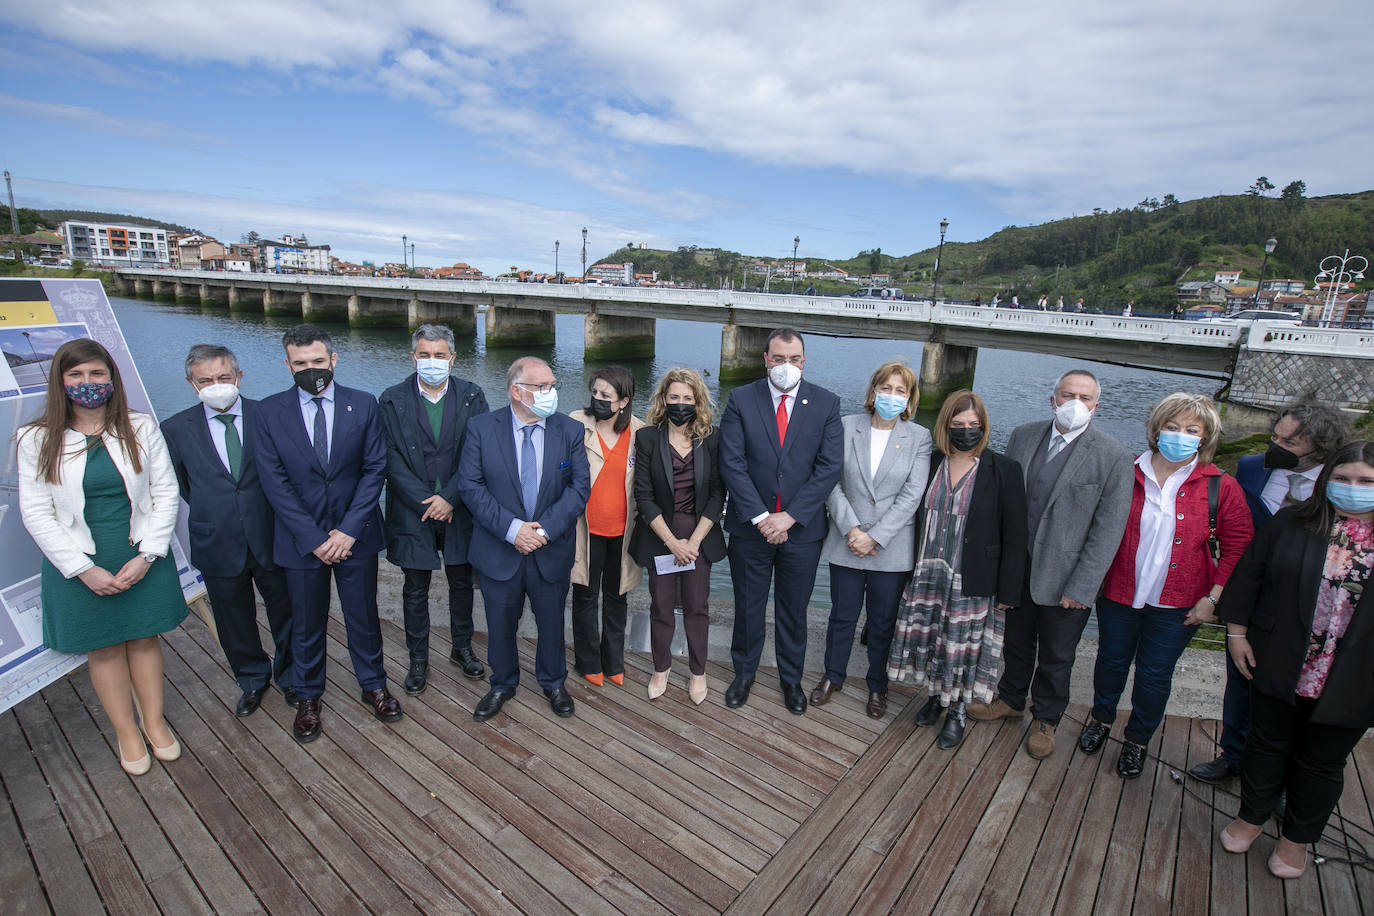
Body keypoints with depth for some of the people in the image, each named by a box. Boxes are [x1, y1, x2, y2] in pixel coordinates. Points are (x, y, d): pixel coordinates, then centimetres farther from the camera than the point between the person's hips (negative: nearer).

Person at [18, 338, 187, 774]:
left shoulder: (141, 428, -4)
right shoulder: (37, 439, -5)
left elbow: (165, 492, -4)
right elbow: (36, 513, -5)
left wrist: (146, 555, -11)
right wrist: (84, 569, -13)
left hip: (142, 557, 0)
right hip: (79, 565, 0)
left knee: (145, 638, 13)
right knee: (103, 649, 12)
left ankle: (154, 720, 31)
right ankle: (126, 731, 29)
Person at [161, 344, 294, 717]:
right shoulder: (176, 428, -4)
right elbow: (180, 486, 10)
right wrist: (211, 512, 8)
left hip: (270, 536, -1)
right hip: (218, 545, 1)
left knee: (285, 612, 14)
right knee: (234, 621, 18)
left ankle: (289, 676, 38)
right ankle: (252, 680, 42)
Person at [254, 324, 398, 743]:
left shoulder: (363, 405, -4)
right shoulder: (269, 411, -4)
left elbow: (375, 469, -6)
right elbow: (275, 482, -8)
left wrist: (348, 530, -13)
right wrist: (314, 539, -13)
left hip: (355, 535, 0)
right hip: (301, 538, 0)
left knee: (363, 615, 13)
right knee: (306, 623, 15)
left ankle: (373, 685, 35)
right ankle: (307, 697, 37)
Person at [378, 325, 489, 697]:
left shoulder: (473, 397, -2)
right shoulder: (392, 400, -3)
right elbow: (392, 460, -8)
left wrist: (449, 498, -15)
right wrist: (426, 502, -14)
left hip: (459, 510, 1)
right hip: (412, 511, 0)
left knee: (462, 583, 15)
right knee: (415, 590, 12)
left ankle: (462, 648, 35)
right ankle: (418, 659, 29)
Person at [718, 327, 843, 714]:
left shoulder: (826, 404, -2)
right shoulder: (740, 400, -4)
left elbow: (829, 467, -8)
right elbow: (732, 464, -9)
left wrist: (789, 517, -15)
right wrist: (760, 517, -16)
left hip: (802, 528, 1)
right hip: (750, 526, 0)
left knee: (794, 610, 16)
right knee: (748, 607, 15)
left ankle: (791, 678, 38)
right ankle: (744, 674, 38)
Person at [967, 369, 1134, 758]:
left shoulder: (1113, 456, -13)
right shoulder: (1023, 435, -2)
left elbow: (1108, 529, -13)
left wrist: (1081, 588, -15)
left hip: (1065, 578, -3)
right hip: (1016, 569, 3)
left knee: (1056, 656, 16)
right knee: (1016, 642, 22)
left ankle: (1046, 719, 40)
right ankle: (1011, 699, 46)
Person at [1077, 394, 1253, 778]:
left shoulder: (1221, 487, -7)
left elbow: (1237, 547, -2)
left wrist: (1213, 598, -7)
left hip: (1176, 606, -1)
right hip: (1119, 594, 1)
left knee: (1155, 675, 13)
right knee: (1111, 661, 18)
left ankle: (1138, 740, 37)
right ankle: (1101, 718, 44)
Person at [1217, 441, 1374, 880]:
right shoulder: (1292, 523, -5)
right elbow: (1248, 574, 0)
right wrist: (1236, 632, -2)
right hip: (1279, 668, 0)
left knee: (1322, 762, 16)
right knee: (1268, 744, 16)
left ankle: (1296, 837, 37)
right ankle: (1251, 817, 37)